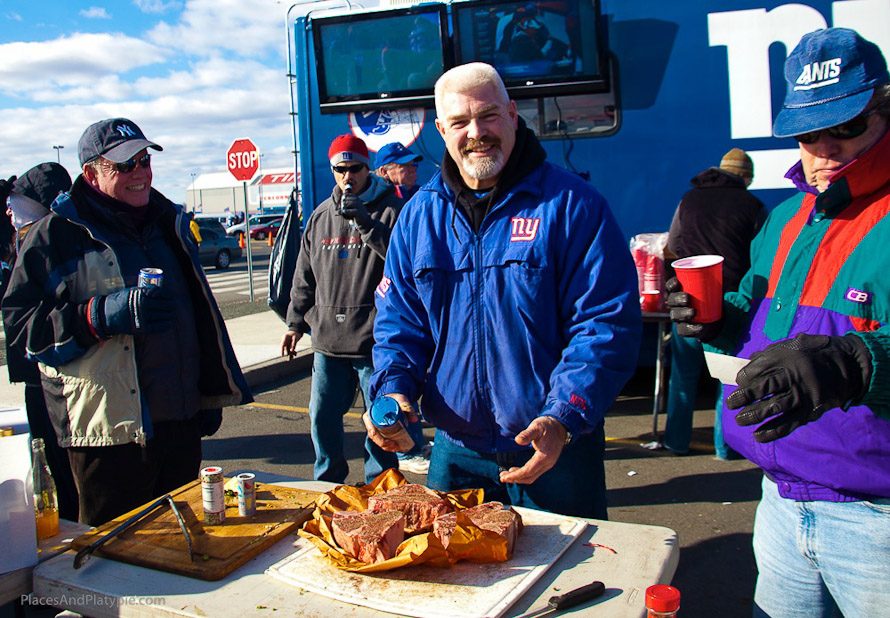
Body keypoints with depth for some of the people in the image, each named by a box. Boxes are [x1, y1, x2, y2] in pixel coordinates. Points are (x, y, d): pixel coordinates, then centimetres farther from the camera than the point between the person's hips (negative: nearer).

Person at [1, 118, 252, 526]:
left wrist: (210, 394, 18)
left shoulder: (167, 222, 13)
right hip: (107, 430, -5)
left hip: (181, 421, 6)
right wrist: (101, 316, -24)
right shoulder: (56, 234, -5)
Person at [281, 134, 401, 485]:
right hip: (327, 339, 5)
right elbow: (305, 277, 19)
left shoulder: (391, 209, -2)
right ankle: (327, 481, 32)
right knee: (322, 417, 12)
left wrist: (366, 224, -22)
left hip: (375, 340, -5)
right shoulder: (321, 216, 13)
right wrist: (296, 322, 16)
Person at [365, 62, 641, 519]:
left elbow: (608, 323, -12)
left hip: (555, 452, -3)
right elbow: (398, 319, 9)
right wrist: (393, 388, -9)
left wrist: (563, 420, -24)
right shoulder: (419, 215, 5)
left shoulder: (571, 204, -8)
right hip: (454, 452, 4)